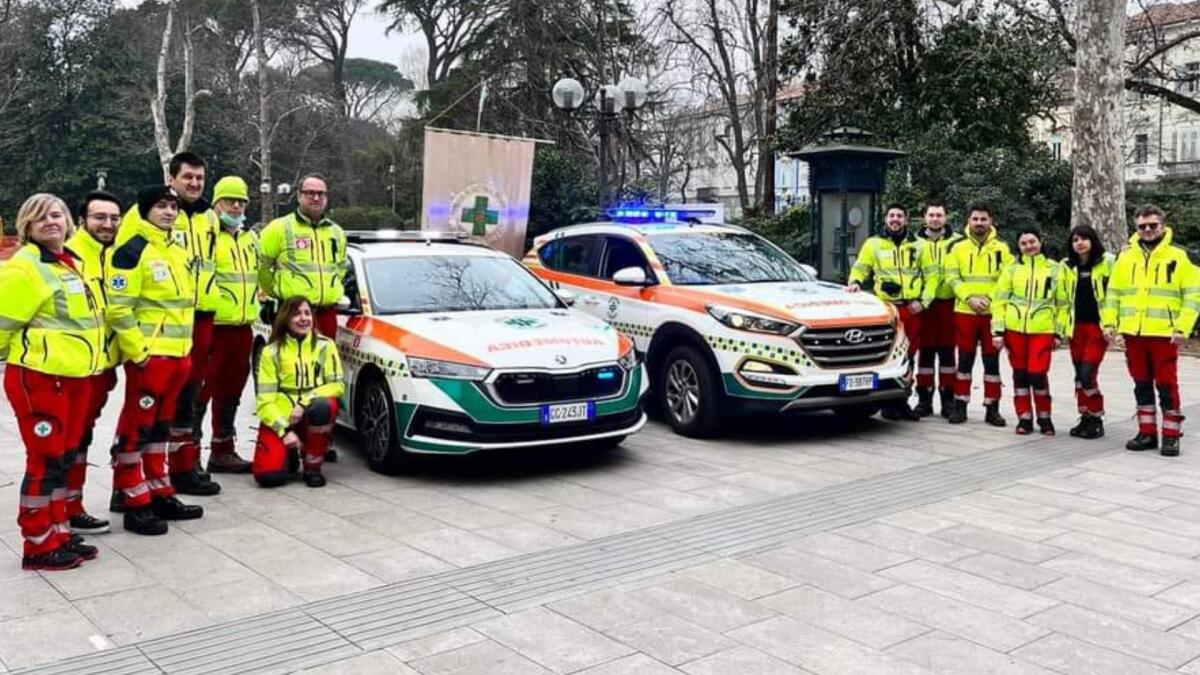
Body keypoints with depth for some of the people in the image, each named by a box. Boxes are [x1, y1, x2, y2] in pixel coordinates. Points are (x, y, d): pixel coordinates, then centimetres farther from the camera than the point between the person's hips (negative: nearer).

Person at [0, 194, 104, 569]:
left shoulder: (73, 264, 14)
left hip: (74, 376, 9)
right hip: (39, 377, -8)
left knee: (64, 457, 15)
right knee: (45, 460, -3)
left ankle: (58, 533, 25)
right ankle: (38, 546, 8)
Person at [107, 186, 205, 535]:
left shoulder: (178, 251, 16)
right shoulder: (133, 251, -11)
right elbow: (118, 308, -17)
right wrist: (137, 351, -18)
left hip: (178, 353, 9)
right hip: (148, 354, -9)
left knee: (160, 425, 16)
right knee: (136, 426, -1)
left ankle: (160, 494, 24)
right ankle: (136, 505, 5)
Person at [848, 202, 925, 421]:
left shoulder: (917, 245, 14)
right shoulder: (873, 243, 9)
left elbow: (929, 276, 14)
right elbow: (860, 268, 13)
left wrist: (923, 301, 1)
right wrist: (855, 282, -9)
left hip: (912, 308, 3)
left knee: (907, 356, 7)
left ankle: (901, 401, 17)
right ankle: (889, 404, 1)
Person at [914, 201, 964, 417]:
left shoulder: (957, 242, 7)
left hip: (948, 302, -1)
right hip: (924, 304, 1)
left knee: (947, 351, 4)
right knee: (925, 351, 3)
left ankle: (948, 398, 10)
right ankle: (924, 398, 8)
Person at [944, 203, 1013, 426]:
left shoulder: (1002, 248, 5)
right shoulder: (957, 247, 6)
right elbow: (952, 278, 1)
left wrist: (990, 298, -12)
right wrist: (970, 298, -12)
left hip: (993, 313, 0)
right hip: (965, 312, 0)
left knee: (992, 360, 4)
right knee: (965, 359, 6)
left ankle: (992, 408, 11)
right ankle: (960, 406, 13)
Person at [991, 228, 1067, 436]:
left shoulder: (1055, 269, 6)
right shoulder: (1012, 269, 7)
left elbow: (1062, 303, 9)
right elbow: (999, 300, 5)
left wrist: (1058, 332, 4)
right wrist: (997, 330, -2)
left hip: (1042, 330, -2)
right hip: (1015, 329, 2)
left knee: (1038, 374, -9)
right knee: (1020, 374, 7)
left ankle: (1045, 418, 12)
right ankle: (1024, 418, 19)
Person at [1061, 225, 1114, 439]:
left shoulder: (1107, 261, -4)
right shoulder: (1067, 266, 9)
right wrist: (1061, 327, 11)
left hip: (1099, 326, -5)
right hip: (1077, 326, 5)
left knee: (1087, 374, -11)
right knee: (1079, 375, 7)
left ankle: (1097, 419, 3)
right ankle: (1085, 417, 18)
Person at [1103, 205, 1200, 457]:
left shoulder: (1178, 257, -1)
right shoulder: (1126, 257, 9)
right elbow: (1113, 292, 13)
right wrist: (1110, 322, 3)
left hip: (1164, 334, -4)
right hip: (1133, 333, 4)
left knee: (1167, 385, 0)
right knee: (1142, 384, 11)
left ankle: (1171, 435, 9)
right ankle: (1147, 432, 19)